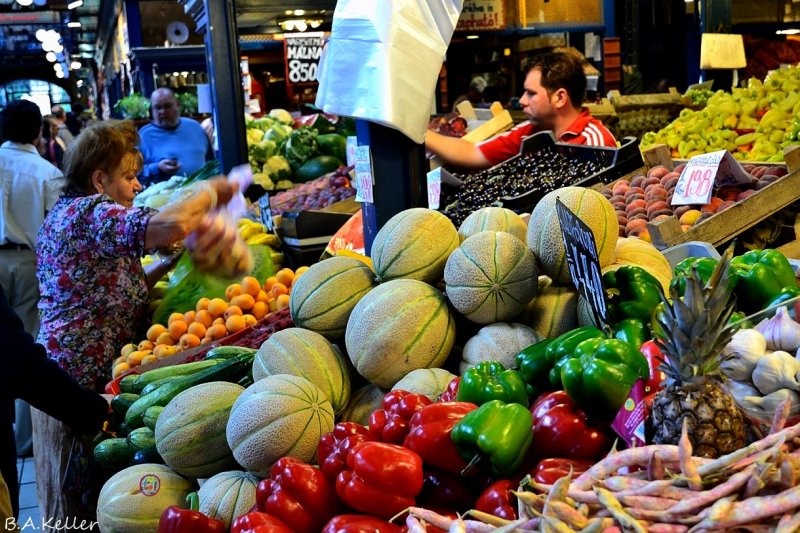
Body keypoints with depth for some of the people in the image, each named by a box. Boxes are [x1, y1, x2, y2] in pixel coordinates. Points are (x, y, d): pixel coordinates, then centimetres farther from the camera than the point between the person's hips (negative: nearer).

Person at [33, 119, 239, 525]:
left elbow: (115, 287, 14)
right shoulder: (91, 212, -16)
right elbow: (164, 225, -33)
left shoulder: (66, 212, 16)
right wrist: (209, 192, -15)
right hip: (87, 372, -10)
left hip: (59, 360, 10)